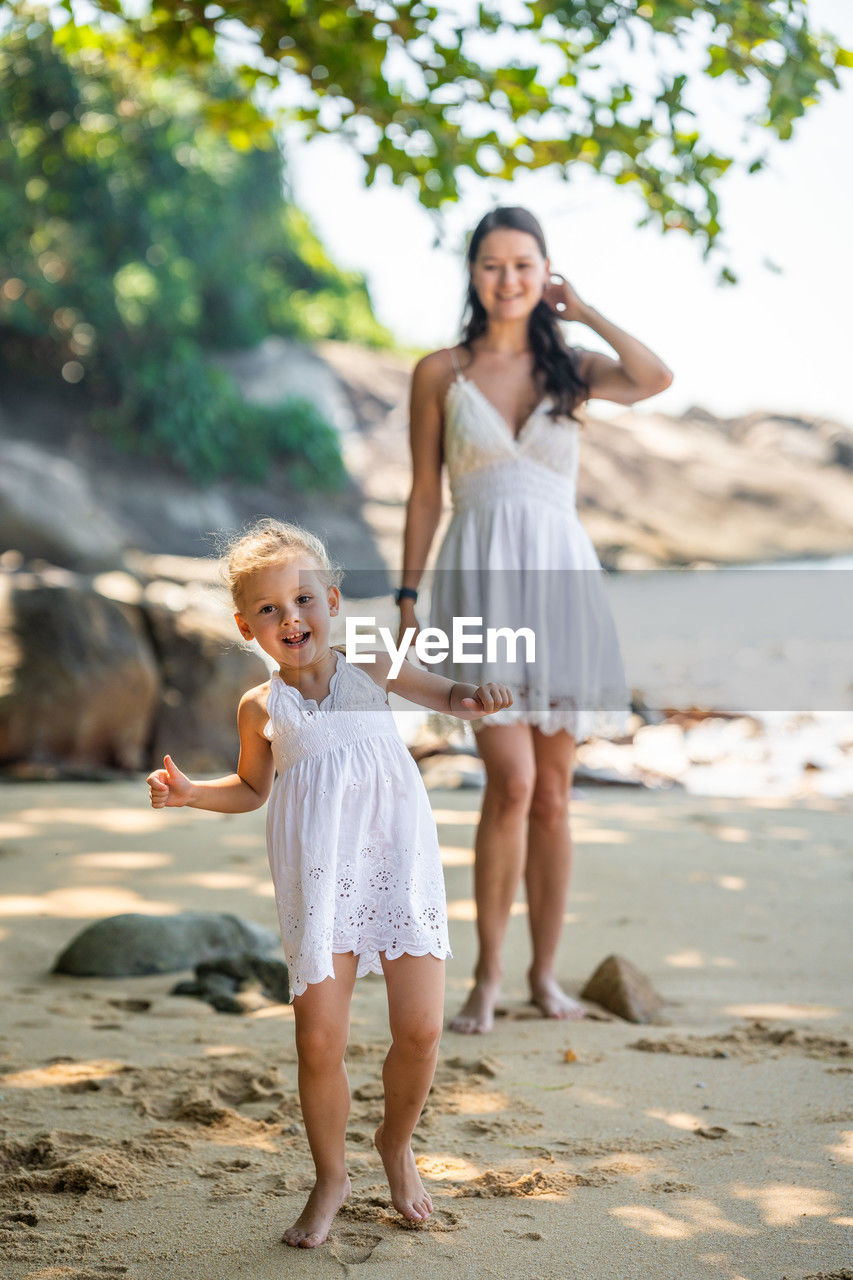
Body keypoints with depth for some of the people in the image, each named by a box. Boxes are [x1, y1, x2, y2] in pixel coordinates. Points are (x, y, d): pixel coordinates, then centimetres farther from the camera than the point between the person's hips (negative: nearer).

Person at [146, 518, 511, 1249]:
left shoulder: (371, 668, 3)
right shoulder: (262, 709, 5)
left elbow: (446, 695, 15)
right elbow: (251, 790, 20)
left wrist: (475, 699, -7)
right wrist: (188, 792, 4)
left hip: (397, 866, 0)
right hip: (319, 883, 0)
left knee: (420, 1028, -4)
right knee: (319, 1039, -6)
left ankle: (397, 1146, 26)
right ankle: (331, 1177, 19)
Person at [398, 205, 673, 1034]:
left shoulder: (568, 369, 9)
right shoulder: (439, 373, 6)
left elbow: (656, 380, -12)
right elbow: (424, 494, 7)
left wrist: (583, 311, 0)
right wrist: (407, 598, 3)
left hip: (561, 580, 2)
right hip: (481, 580, -2)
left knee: (552, 795, 6)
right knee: (511, 781, -16)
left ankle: (544, 971, 18)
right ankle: (487, 975, -2)